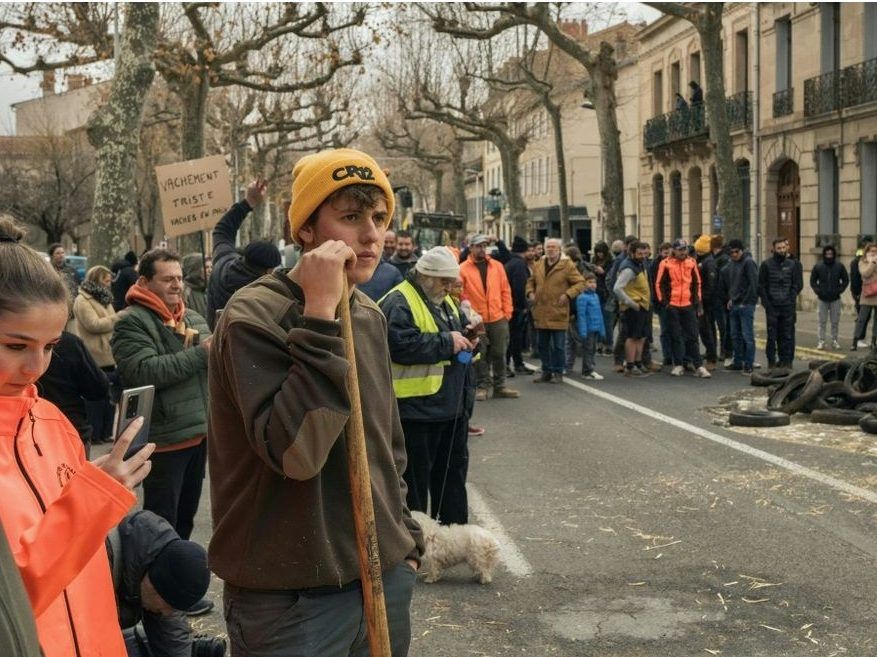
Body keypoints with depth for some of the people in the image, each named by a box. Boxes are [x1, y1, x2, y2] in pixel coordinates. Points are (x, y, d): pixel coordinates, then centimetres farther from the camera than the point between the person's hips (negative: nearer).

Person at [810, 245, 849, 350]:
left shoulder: (840, 266, 0)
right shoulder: (818, 266, -1)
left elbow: (846, 280, 7)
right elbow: (812, 281, 6)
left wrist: (839, 290, -6)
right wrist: (818, 291, -7)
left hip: (835, 299, 1)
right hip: (822, 299, -1)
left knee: (835, 321, 7)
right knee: (821, 321, -1)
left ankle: (834, 341, 16)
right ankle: (820, 341, 4)